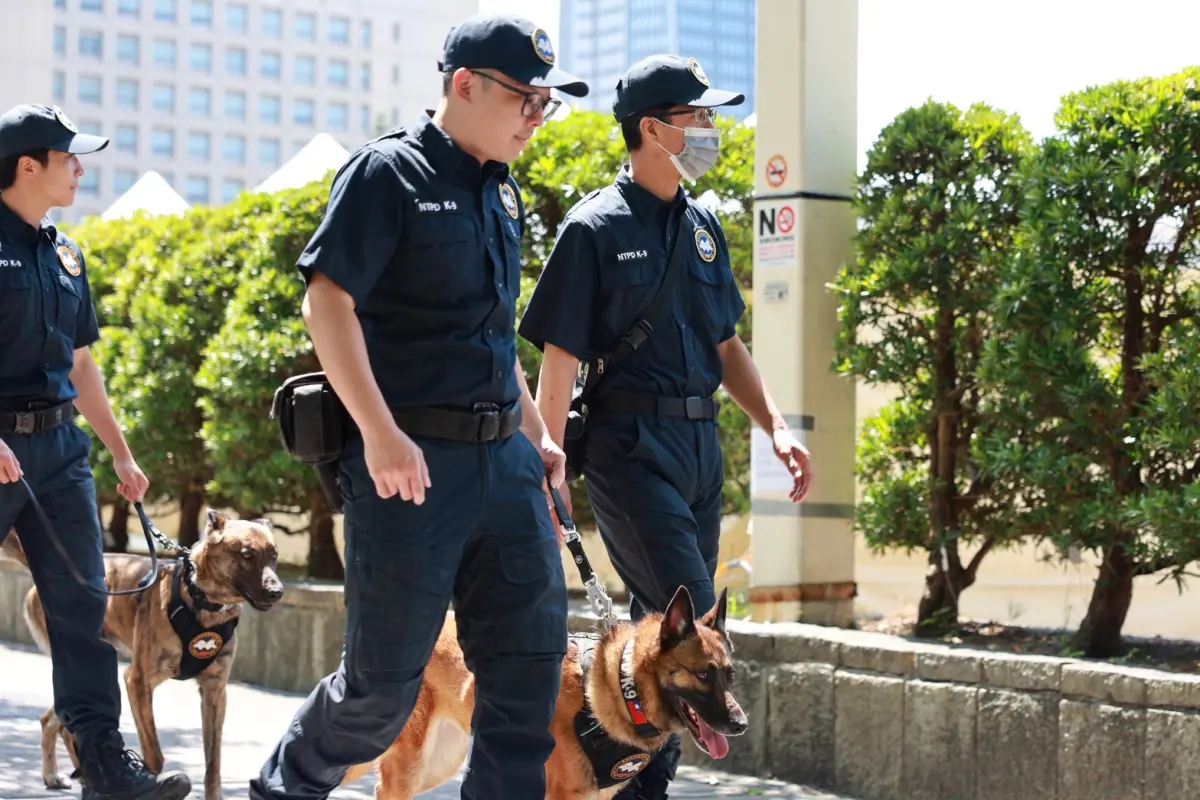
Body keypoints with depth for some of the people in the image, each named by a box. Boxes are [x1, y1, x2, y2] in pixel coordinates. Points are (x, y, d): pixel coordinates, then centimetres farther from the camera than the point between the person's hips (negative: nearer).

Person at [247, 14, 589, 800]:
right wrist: (379, 432, -24)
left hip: (503, 457, 7)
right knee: (386, 675, 2)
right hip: (412, 463, -7)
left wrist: (537, 433, 21)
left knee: (531, 654, 2)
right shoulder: (387, 174, -8)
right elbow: (326, 302, -17)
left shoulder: (502, 192, 16)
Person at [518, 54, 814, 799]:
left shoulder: (703, 226, 13)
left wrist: (777, 426, 8)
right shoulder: (597, 228, -7)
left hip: (701, 445, 7)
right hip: (632, 448, -7)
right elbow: (560, 361, -8)